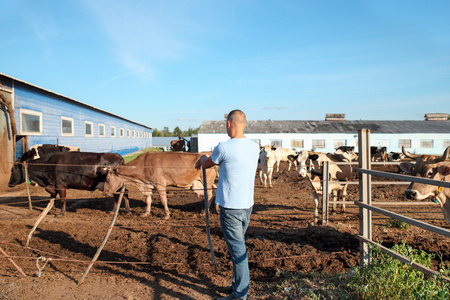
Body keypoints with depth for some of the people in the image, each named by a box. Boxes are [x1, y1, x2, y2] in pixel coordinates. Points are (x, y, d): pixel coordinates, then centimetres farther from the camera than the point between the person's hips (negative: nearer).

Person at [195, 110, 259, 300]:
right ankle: (238, 284, 37)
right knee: (239, 246, 22)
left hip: (231, 207, -7)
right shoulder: (254, 147, 4)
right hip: (247, 205, 8)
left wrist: (202, 158, 27)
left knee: (237, 250, 3)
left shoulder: (224, 148, -18)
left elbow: (206, 164, 1)